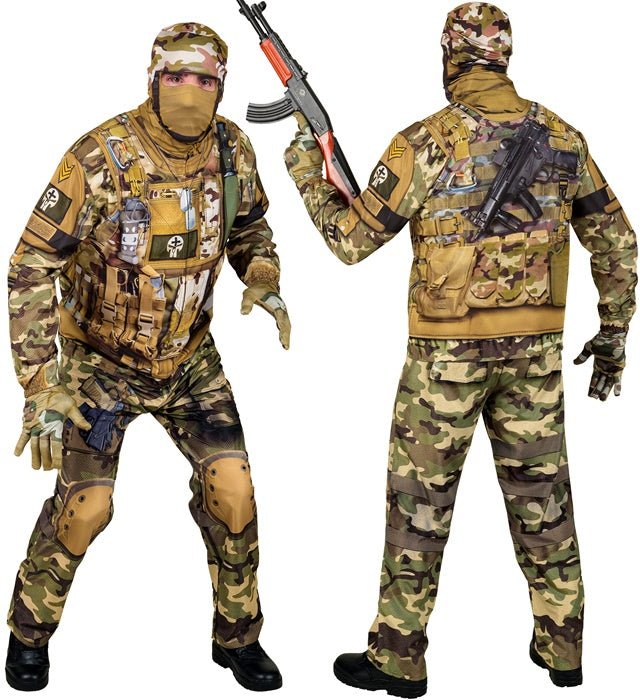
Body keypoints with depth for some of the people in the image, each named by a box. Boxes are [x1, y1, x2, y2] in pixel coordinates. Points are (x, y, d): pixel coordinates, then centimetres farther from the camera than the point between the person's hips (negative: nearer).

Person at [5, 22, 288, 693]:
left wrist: (262, 279, -10)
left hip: (189, 357, 4)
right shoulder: (100, 158, -25)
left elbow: (249, 223, 12)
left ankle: (237, 634, 19)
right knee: (85, 505, -6)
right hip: (101, 360, -4)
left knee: (231, 487, -4)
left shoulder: (231, 149, -9)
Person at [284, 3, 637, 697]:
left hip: (447, 351, -4)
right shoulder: (562, 137, 3)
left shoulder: (424, 143, -11)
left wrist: (306, 172, 9)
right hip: (535, 348, 4)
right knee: (541, 491, 15)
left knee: (420, 500, 7)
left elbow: (353, 240, -5)